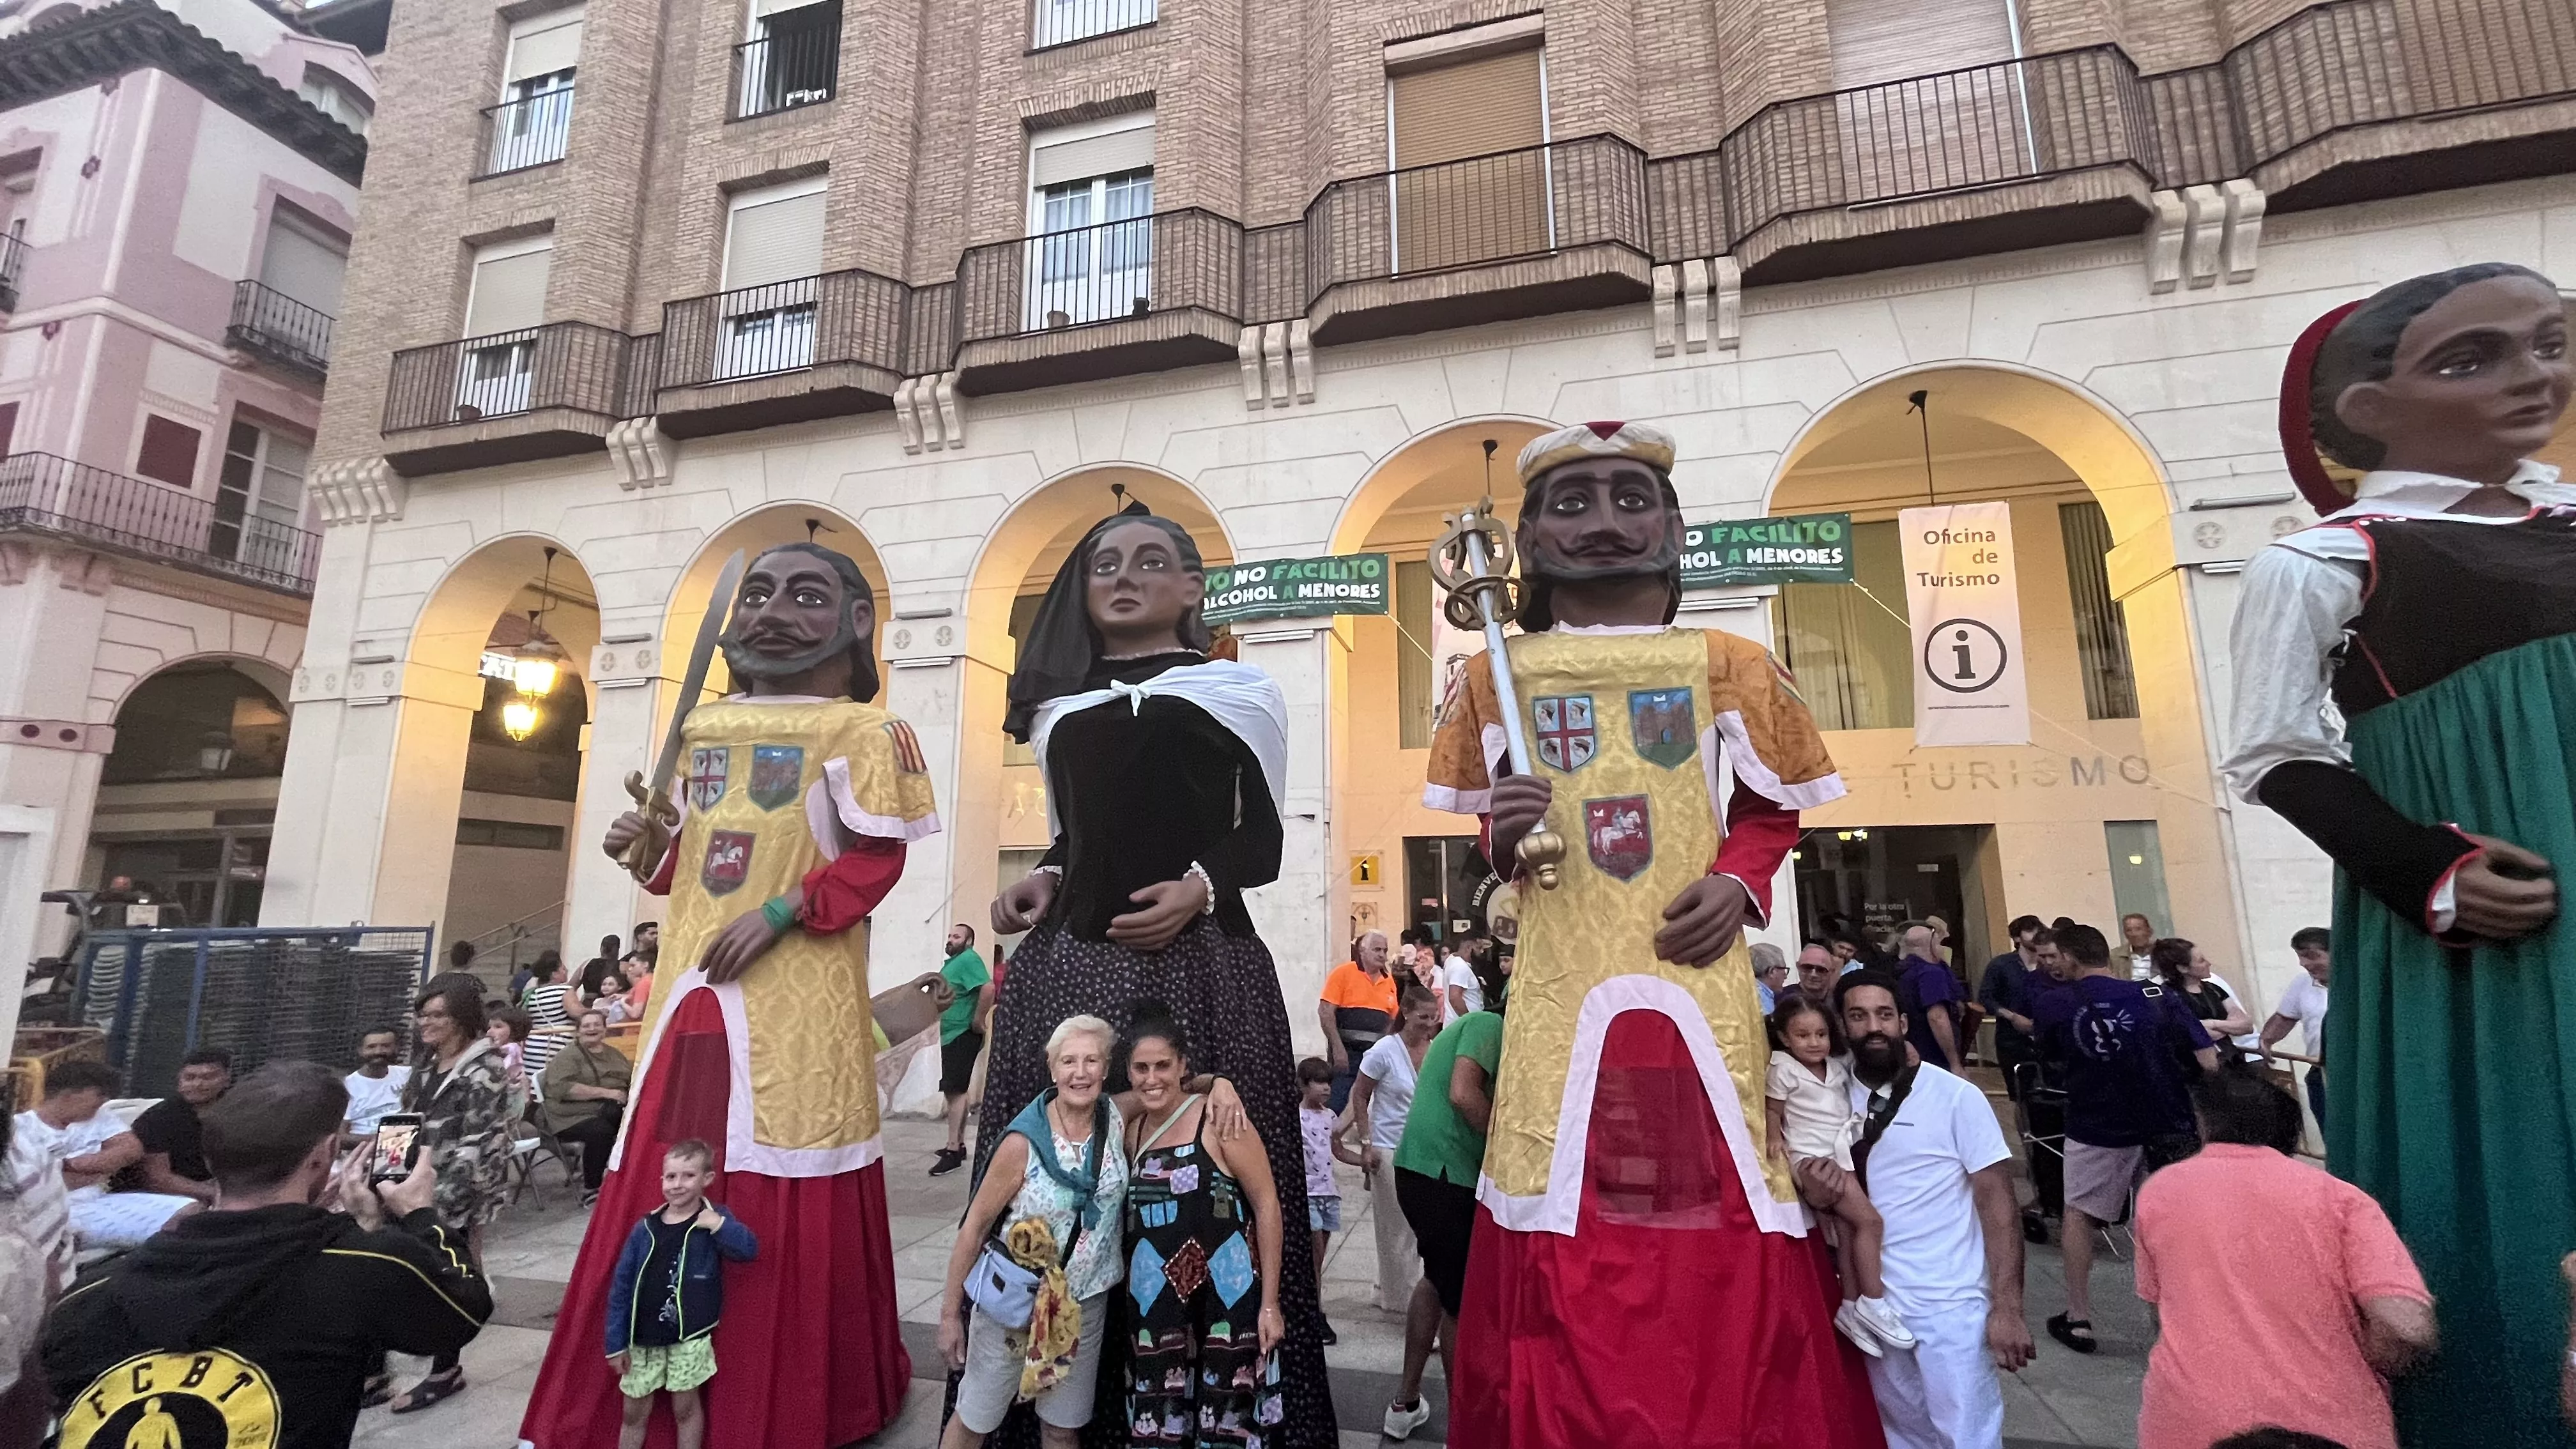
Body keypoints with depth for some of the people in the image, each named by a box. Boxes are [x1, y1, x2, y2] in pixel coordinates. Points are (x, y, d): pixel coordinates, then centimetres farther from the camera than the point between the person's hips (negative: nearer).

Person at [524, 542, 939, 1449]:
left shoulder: (858, 729, -7)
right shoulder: (703, 727, 15)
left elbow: (877, 860, -10)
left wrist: (779, 914, -18)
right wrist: (650, 846, 3)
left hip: (797, 999, -7)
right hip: (694, 984, 7)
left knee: (786, 1205, 0)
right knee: (656, 1191, 15)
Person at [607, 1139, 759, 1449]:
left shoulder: (713, 1222, -8)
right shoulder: (646, 1228, -3)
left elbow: (750, 1249, -21)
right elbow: (621, 1286, 3)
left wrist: (720, 1224, -33)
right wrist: (616, 1342, 2)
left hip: (690, 1336, -3)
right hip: (643, 1337, 3)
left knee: (685, 1407, 9)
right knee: (635, 1413, 16)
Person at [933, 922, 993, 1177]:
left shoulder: (969, 959, -14)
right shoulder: (952, 962, 17)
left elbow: (988, 987, -29)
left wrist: (978, 1020, -23)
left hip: (962, 1036, -10)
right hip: (951, 1035, 10)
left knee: (956, 1092, -11)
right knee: (953, 1092, 15)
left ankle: (953, 1152, -10)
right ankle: (959, 1144, 24)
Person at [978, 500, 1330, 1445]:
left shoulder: (1237, 691, 5)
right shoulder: (1058, 706, 18)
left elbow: (1263, 841, 2)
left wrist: (1199, 887, -16)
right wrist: (1046, 878, 3)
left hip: (1198, 967, -4)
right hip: (1067, 965, 4)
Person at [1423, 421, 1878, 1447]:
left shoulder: (1728, 666, 5)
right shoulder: (1499, 677, 5)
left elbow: (1771, 811, 13)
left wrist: (1740, 884, -6)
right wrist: (1502, 839, -10)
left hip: (1695, 981, 1)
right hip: (1561, 990, 0)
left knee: (1720, 1226, 6)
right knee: (1564, 1246, 3)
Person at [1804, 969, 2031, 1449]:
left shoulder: (1956, 1097, -10)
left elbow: (1997, 1203, -10)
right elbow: (1830, 1204, 7)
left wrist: (2006, 1308, -15)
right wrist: (1812, 1191, -17)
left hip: (1951, 1306, -4)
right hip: (1874, 1307, 4)